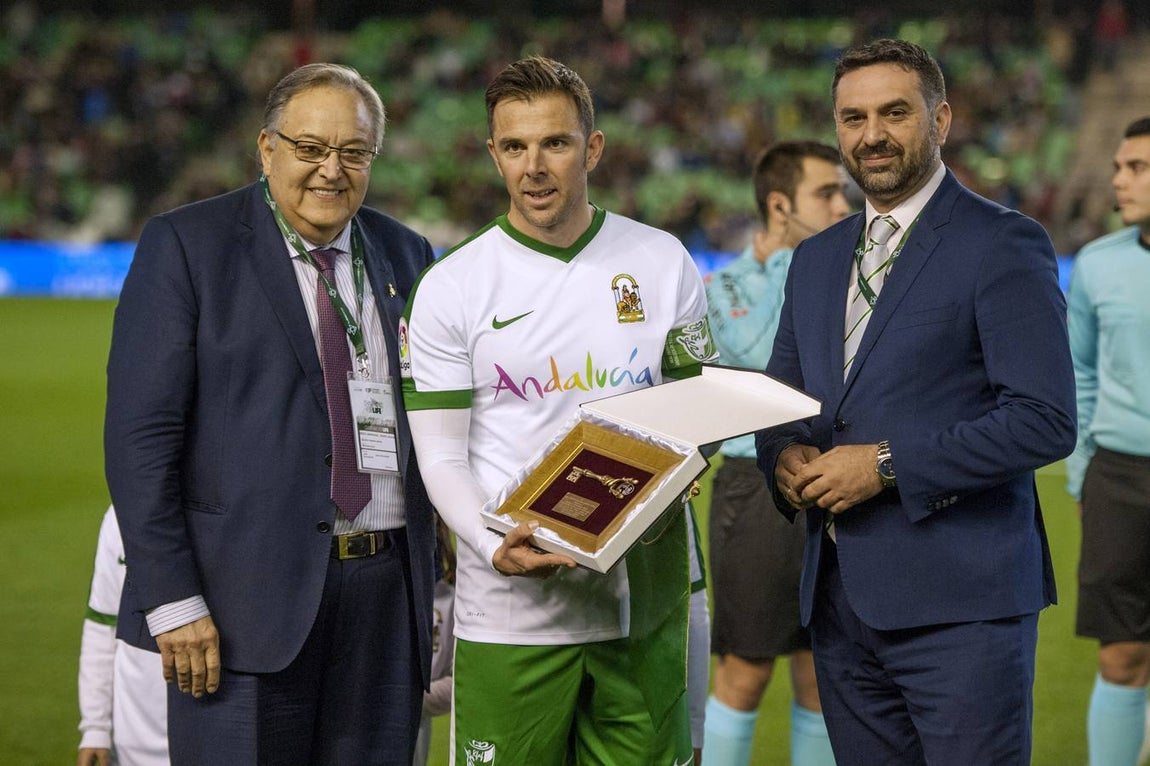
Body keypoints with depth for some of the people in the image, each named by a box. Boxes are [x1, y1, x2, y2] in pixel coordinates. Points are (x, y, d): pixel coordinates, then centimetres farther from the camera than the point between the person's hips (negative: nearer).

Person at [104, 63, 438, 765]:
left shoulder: (406, 256, 13)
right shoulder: (186, 245, -2)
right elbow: (140, 433, -7)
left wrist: (437, 587, 9)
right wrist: (171, 599, -13)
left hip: (388, 594, 4)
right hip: (249, 597, -4)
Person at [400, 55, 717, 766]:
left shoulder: (663, 261, 6)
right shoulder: (451, 287, 0)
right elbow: (441, 457, 0)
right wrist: (496, 548, -18)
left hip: (642, 596, 2)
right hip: (509, 608, -1)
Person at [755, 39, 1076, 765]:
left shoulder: (1003, 244, -6)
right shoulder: (817, 258, 16)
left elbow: (1046, 420, -13)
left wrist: (887, 465, -17)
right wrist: (785, 455, 0)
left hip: (960, 598, -6)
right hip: (840, 595, 6)